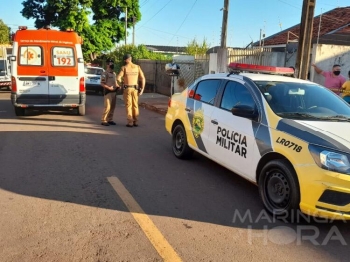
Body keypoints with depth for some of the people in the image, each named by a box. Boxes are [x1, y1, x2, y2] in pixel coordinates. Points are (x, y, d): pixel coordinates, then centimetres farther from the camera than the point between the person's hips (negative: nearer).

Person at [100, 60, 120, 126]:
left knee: (112, 107, 9)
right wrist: (109, 88, -22)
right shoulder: (105, 74, -7)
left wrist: (118, 86, 9)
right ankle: (103, 120, -5)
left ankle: (110, 119, 18)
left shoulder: (114, 73, 18)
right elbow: (102, 83, -13)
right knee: (107, 107, -11)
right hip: (108, 92, -8)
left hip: (114, 92, 8)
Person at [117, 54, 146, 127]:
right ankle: (136, 122, 14)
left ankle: (130, 122, 3)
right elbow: (143, 78, -3)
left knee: (128, 106, 4)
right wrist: (142, 89, 0)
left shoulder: (124, 67, -7)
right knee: (135, 105, 12)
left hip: (127, 89, -3)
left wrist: (122, 82, 7)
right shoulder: (137, 67, 1)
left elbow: (118, 78, -15)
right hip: (135, 89, 3)